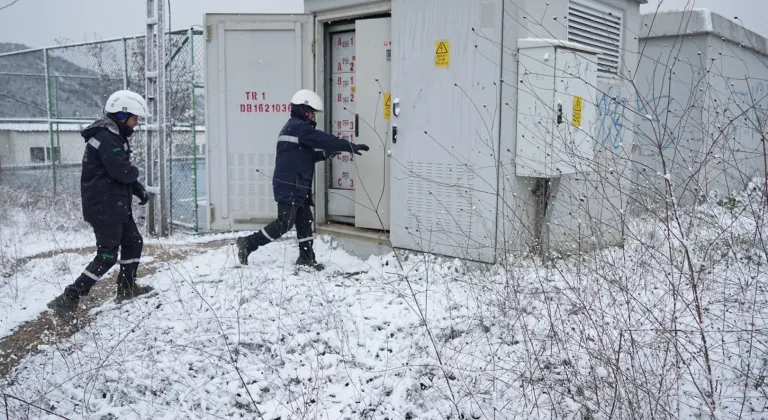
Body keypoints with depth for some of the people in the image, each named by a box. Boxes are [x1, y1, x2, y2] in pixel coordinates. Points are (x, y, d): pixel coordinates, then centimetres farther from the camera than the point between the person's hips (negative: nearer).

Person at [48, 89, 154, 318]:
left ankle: (127, 287, 31)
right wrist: (135, 171, -4)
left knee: (134, 242, 19)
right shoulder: (106, 138, -20)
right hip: (104, 207, -10)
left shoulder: (115, 136, 14)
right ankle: (67, 300, -6)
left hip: (116, 205, 10)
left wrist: (139, 189, 4)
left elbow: (124, 173, 18)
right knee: (107, 256, -8)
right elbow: (123, 172, -27)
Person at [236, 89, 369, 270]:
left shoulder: (294, 127, 20)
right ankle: (248, 243, 1)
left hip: (296, 186, 10)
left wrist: (325, 154, 12)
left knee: (305, 219, 12)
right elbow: (324, 139, -17)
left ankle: (306, 258, 18)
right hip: (290, 186, -10)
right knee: (285, 223, -6)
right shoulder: (299, 127, -12)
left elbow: (304, 155, 23)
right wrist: (351, 146, -13)